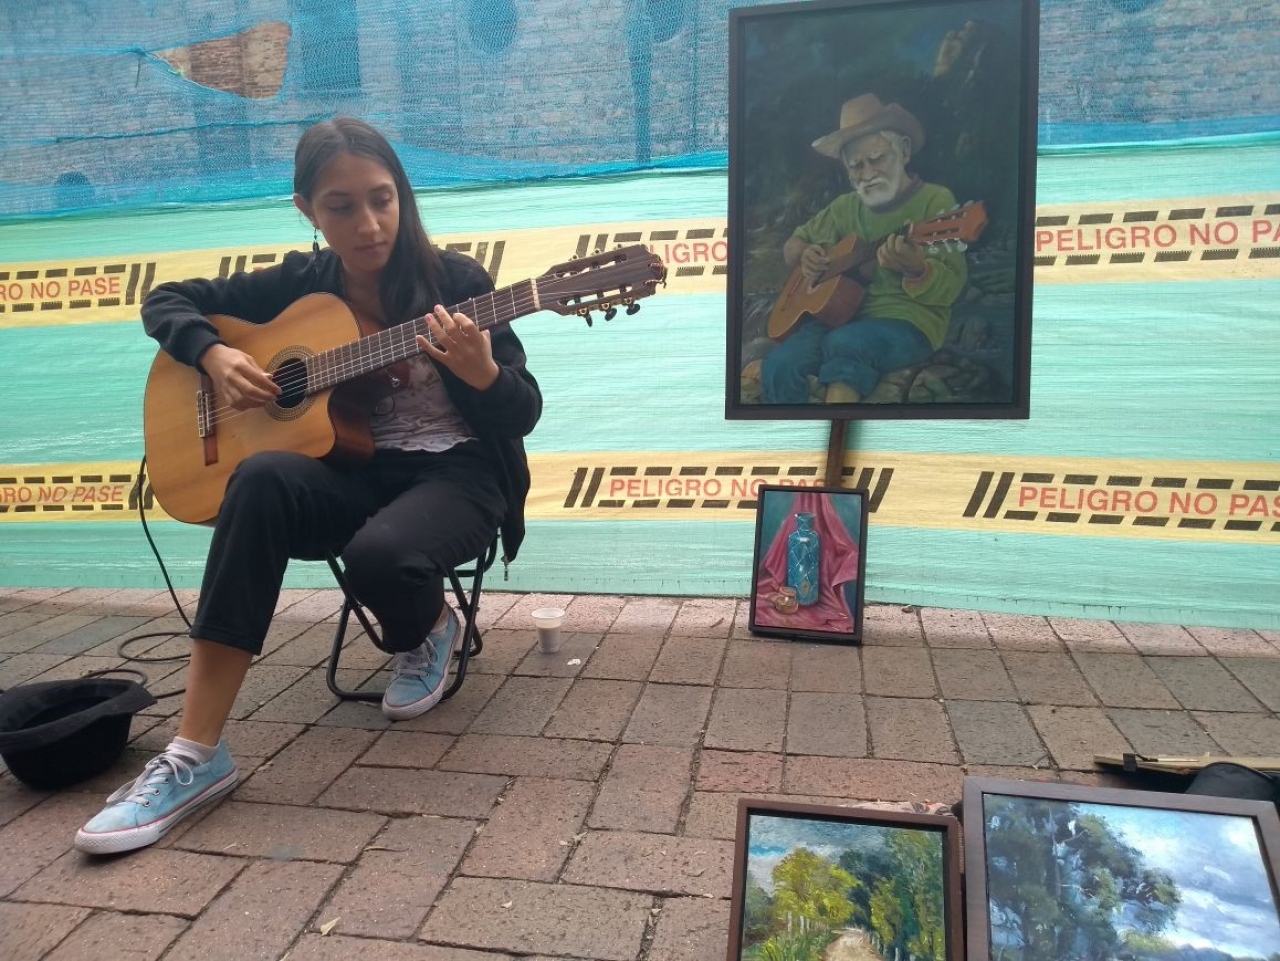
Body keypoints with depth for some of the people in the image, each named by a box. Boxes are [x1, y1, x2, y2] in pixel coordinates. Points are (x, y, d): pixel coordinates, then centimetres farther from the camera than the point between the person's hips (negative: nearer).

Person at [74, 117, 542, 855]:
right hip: (355, 472, 4)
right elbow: (168, 301, 14)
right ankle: (197, 754, -27)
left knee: (380, 554, -37)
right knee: (261, 480, -31)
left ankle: (429, 628, 5)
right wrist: (215, 357, -7)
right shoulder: (300, 283, 4)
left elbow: (524, 415, -8)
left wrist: (481, 372, -30)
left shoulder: (457, 281, -7)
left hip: (456, 474, -3)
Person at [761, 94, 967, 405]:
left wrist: (915, 269, -33)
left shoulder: (935, 200, -1)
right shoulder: (846, 207, 14)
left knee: (845, 344, -38)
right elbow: (794, 242, 28)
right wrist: (803, 255, 3)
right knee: (779, 365, -25)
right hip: (840, 313, 5)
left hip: (909, 320, -4)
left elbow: (950, 289, -10)